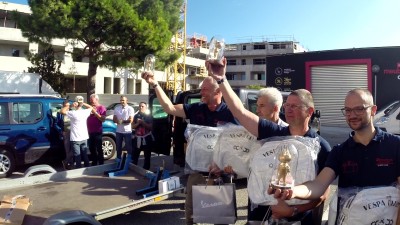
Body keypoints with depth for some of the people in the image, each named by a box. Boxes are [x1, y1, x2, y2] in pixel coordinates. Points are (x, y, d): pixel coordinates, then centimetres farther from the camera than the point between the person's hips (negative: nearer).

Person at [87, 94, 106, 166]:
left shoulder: (101, 108, -6)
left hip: (97, 132, -6)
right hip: (90, 132, 7)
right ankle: (94, 162, 27)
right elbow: (86, 117, 21)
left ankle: (101, 163, 8)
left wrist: (95, 112, -18)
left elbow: (103, 119, -15)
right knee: (91, 148, 14)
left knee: (99, 149, 0)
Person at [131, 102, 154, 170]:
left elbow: (151, 127, -9)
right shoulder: (136, 116, 12)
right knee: (134, 154, 7)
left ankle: (146, 169, 12)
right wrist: (138, 123, -10)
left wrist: (143, 122, -17)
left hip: (146, 138, -4)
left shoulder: (149, 116, -1)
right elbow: (133, 126, 9)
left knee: (147, 155, 2)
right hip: (137, 138, 4)